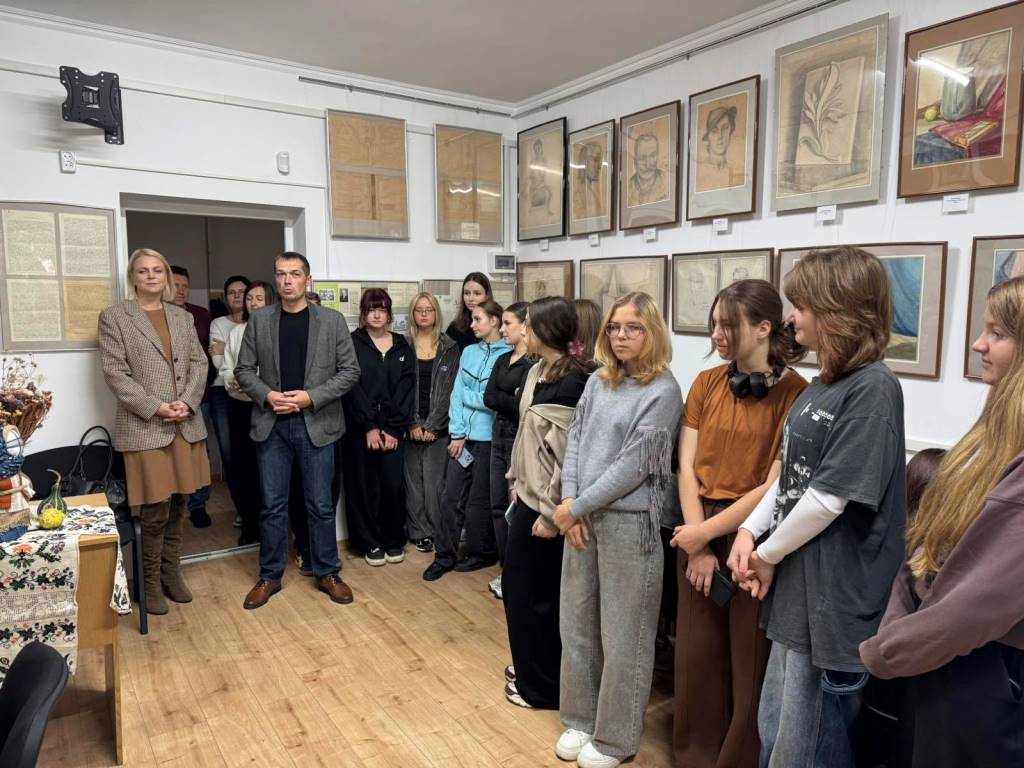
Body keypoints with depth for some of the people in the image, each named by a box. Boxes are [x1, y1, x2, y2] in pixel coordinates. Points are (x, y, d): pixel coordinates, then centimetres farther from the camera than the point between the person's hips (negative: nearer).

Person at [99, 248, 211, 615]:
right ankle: (151, 582, 17)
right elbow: (115, 373, -6)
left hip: (187, 424, 4)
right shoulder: (114, 317, 1)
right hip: (144, 426, -4)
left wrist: (187, 402, -8)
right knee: (155, 510, -1)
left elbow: (199, 363, 8)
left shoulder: (183, 317, 14)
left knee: (178, 506, 10)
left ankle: (171, 573, 25)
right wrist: (155, 407, -15)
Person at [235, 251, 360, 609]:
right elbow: (244, 369, 7)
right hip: (271, 424, 1)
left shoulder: (332, 321, 0)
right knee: (272, 506, 9)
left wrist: (310, 397, -13)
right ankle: (270, 576, 24)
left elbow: (350, 371, -3)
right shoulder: (259, 320, 5)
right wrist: (267, 395, -11)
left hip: (316, 424, -1)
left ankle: (327, 573, 22)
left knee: (320, 505, 7)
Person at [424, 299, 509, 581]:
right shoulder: (469, 352, 9)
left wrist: (467, 396, -2)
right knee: (451, 495, 5)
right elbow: (456, 394, 6)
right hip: (463, 435, 5)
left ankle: (482, 553, 26)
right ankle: (444, 556, 17)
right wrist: (457, 434, -1)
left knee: (479, 499, 7)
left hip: (488, 437, -5)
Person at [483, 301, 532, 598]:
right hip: (499, 435, 8)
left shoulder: (534, 363, -13)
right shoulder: (503, 360, 12)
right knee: (498, 505, 12)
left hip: (520, 439, -8)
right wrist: (513, 401, -11)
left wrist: (501, 401, -6)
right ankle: (507, 568, 24)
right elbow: (488, 398, 1)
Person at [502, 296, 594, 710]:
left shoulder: (574, 382, -21)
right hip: (528, 496, 9)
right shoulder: (538, 372, 7)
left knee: (536, 593, 6)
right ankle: (529, 667, 39)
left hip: (547, 504, -9)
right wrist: (517, 481, 19)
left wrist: (552, 512, -19)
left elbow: (571, 453, -22)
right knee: (516, 583, 19)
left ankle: (543, 685, 26)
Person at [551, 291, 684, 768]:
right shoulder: (597, 381, 9)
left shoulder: (663, 391, -10)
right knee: (576, 623, 16)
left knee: (622, 635, 7)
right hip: (582, 517, 6)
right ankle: (581, 719, 35)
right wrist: (569, 504, -6)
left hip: (629, 521, -6)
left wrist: (577, 506, -13)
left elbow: (633, 465, -15)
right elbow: (575, 440, 7)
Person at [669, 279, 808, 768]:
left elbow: (775, 486, -14)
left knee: (751, 662, 11)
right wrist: (697, 544, -8)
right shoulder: (706, 383, 3)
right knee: (696, 654, 15)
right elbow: (687, 467, 0)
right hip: (698, 533, 5)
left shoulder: (795, 393, -12)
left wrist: (707, 532, -11)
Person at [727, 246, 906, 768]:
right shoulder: (822, 386, 10)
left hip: (832, 603, -9)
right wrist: (749, 532, -1)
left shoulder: (873, 388, -19)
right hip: (796, 592, 9)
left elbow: (828, 497, -22)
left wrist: (768, 555, -9)